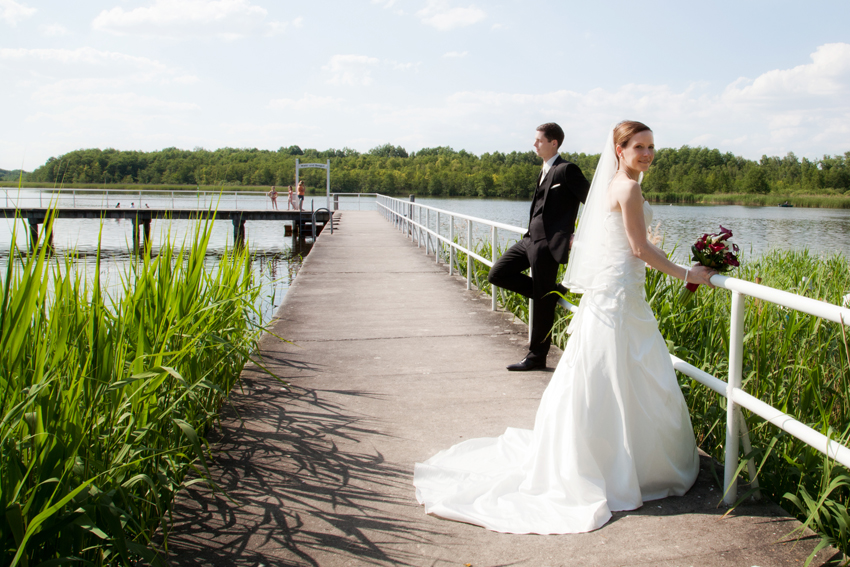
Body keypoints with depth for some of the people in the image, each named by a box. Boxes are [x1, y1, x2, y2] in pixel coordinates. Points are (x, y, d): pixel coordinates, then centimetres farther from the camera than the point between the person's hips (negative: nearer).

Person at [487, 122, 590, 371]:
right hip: (531, 239, 10)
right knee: (497, 274, 7)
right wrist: (531, 234, 14)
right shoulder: (545, 171, 17)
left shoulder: (566, 170, -11)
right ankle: (552, 292, 14)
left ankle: (537, 356, 10)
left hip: (547, 243, -10)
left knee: (543, 300, -1)